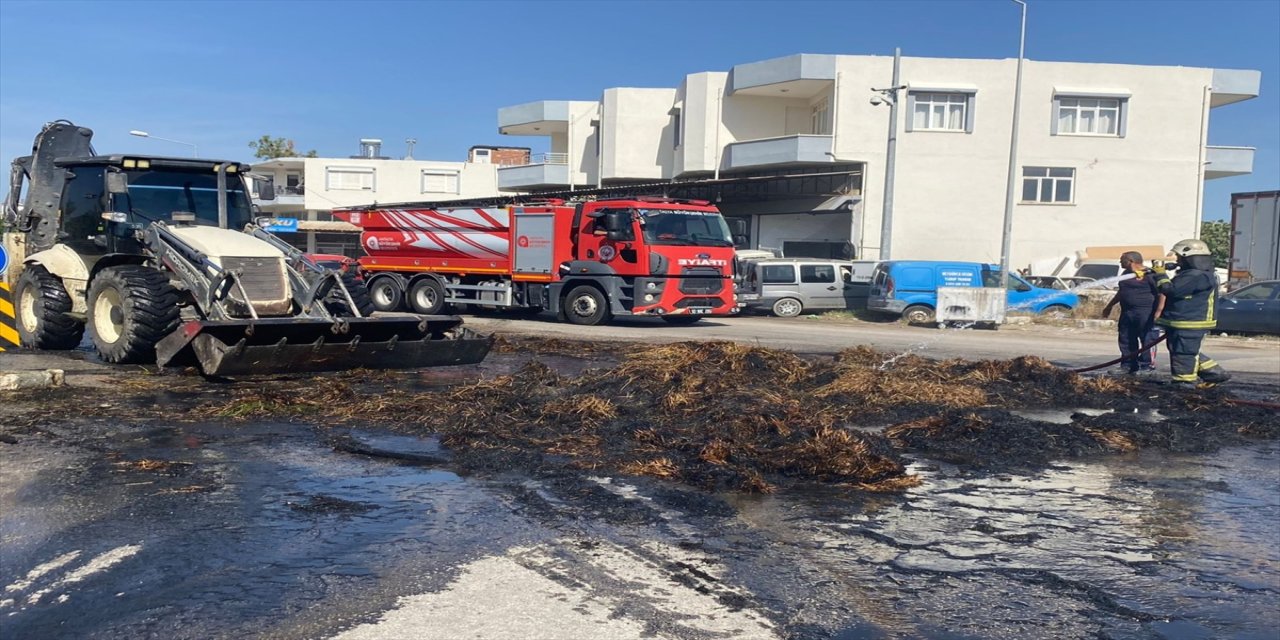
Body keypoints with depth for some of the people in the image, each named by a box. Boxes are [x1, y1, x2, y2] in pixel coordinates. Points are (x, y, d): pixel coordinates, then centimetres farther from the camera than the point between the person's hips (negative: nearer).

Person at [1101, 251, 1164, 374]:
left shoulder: (1151, 275, -11)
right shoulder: (1127, 274, 16)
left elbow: (1162, 293, -15)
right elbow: (1120, 292, 29)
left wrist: (1159, 311, -23)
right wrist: (1109, 306, 32)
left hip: (1146, 313, -9)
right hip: (1127, 313, 9)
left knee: (1148, 340, -6)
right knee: (1126, 340, 10)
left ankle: (1147, 365, -3)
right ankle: (1129, 366, 18)